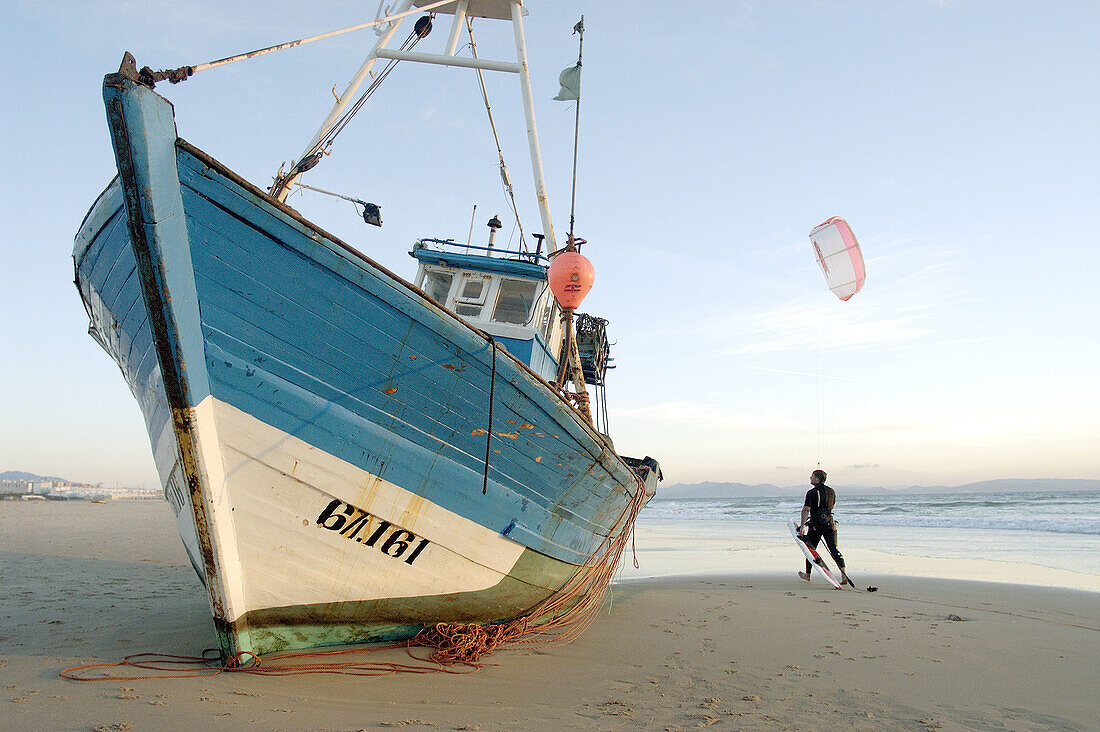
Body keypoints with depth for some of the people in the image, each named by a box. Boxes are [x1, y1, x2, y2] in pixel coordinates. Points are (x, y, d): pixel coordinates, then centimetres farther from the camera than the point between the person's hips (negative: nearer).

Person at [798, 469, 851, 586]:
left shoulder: (812, 493, -12)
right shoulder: (831, 491, 5)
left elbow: (806, 510, -19)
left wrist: (802, 527, -19)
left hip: (815, 526, -4)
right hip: (829, 525, 4)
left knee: (810, 549, 13)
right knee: (835, 551, 4)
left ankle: (807, 575, 26)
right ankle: (844, 575, -9)